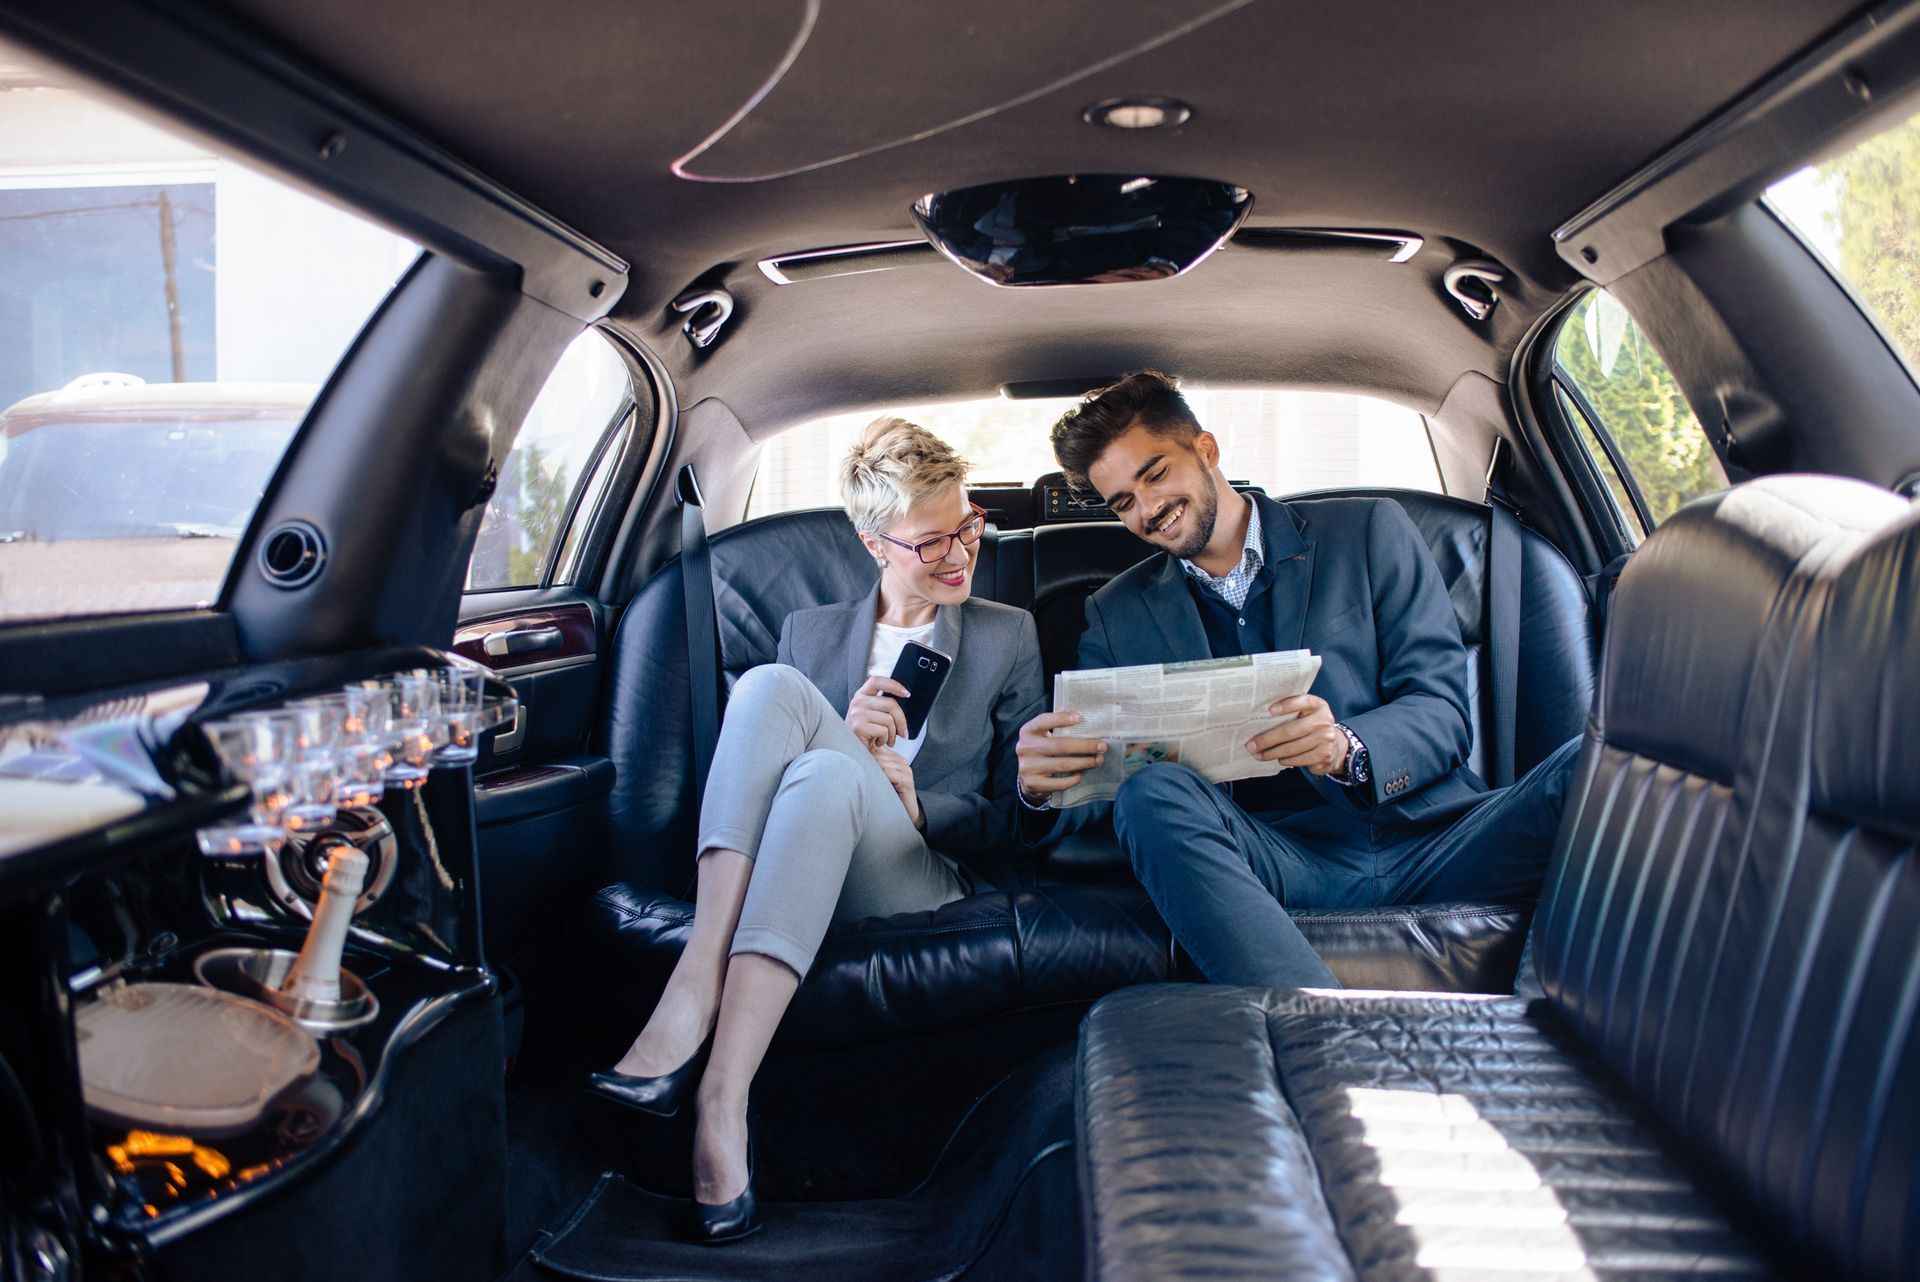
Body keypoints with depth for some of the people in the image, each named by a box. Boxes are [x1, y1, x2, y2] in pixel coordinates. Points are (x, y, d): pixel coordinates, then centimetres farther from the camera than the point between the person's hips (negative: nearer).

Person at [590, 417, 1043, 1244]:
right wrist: (839, 738, -5)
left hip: (922, 881, -2)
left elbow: (1017, 814, 12)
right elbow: (763, 764, 15)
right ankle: (697, 985, -41)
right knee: (771, 687, -27)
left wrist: (916, 806, -7)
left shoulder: (1009, 636, 17)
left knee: (827, 778, -36)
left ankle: (720, 1097, -47)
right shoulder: (809, 633, 21)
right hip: (778, 872, 2)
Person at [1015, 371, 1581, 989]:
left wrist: (1345, 749, -20)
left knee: (1589, 768, -28)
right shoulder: (1117, 615, 17)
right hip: (1283, 861, 1)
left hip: (1428, 839, -1)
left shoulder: (1369, 531, 11)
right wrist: (1043, 783, -16)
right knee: (1151, 793, -32)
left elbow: (1442, 709, 2)